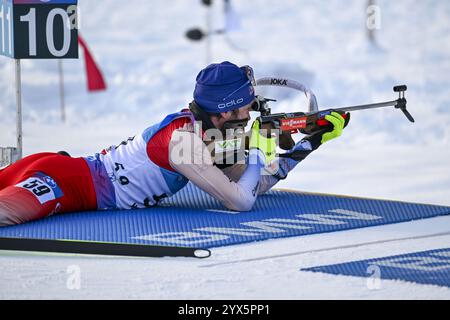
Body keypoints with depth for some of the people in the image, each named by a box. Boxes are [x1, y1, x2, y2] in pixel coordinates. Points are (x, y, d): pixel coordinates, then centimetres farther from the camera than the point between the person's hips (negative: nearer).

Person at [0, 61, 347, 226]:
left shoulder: (210, 131, 13)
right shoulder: (184, 139, -16)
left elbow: (254, 184, 21)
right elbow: (242, 201, -16)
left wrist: (310, 143, 14)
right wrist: (258, 152, -1)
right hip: (64, 183, -9)